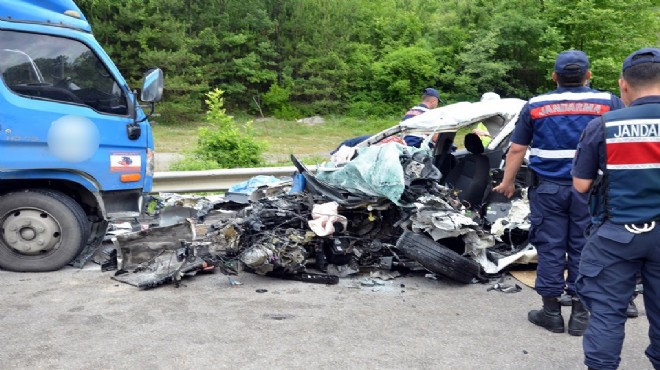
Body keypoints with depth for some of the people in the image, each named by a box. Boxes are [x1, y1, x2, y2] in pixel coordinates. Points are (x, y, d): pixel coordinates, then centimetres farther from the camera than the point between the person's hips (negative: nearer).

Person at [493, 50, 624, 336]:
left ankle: (551, 311, 13)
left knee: (550, 248, 7)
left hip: (548, 188, 0)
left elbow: (516, 149, 3)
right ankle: (580, 314, 14)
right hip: (589, 188, 0)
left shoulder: (535, 106, 3)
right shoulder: (608, 102, 2)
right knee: (583, 249, 8)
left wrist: (507, 182, 12)